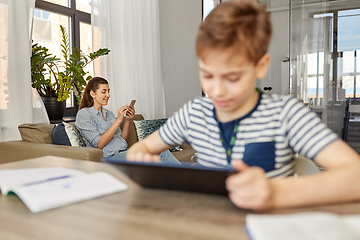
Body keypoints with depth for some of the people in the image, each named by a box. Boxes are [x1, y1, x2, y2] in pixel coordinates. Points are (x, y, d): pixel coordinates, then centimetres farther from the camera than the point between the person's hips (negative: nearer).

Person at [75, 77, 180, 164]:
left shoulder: (109, 114, 20)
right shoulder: (83, 114, -1)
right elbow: (99, 144, -13)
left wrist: (127, 120, 0)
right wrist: (118, 120, -14)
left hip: (124, 152, 7)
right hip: (109, 158, -6)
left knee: (161, 150, -19)